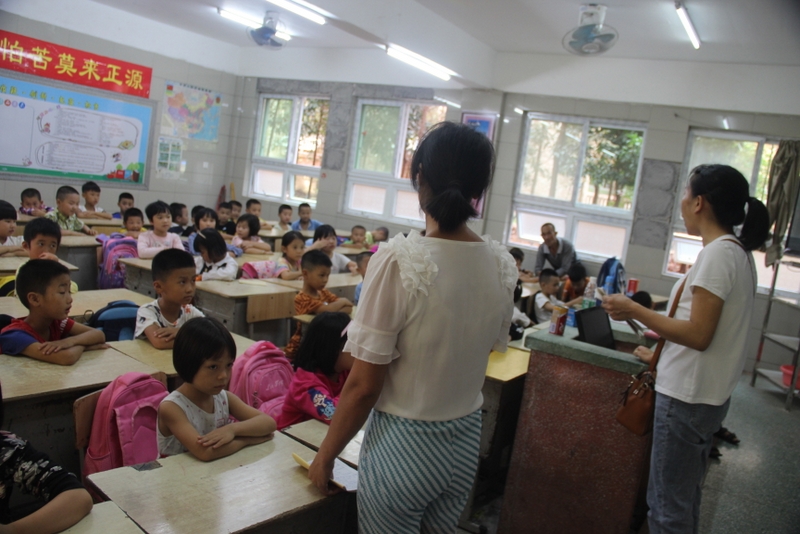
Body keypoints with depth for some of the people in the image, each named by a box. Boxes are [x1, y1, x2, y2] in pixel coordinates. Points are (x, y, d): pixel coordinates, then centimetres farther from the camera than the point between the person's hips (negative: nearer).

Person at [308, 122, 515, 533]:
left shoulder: (399, 260, -21)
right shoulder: (502, 265, -5)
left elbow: (363, 386, -17)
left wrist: (325, 456, -3)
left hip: (404, 444, -5)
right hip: (467, 441, 5)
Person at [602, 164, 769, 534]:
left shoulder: (718, 253, -18)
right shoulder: (739, 252, 11)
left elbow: (698, 335, -22)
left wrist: (634, 310, -16)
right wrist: (663, 339, 22)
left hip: (688, 396, -10)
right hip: (708, 394, 10)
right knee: (684, 497, 21)